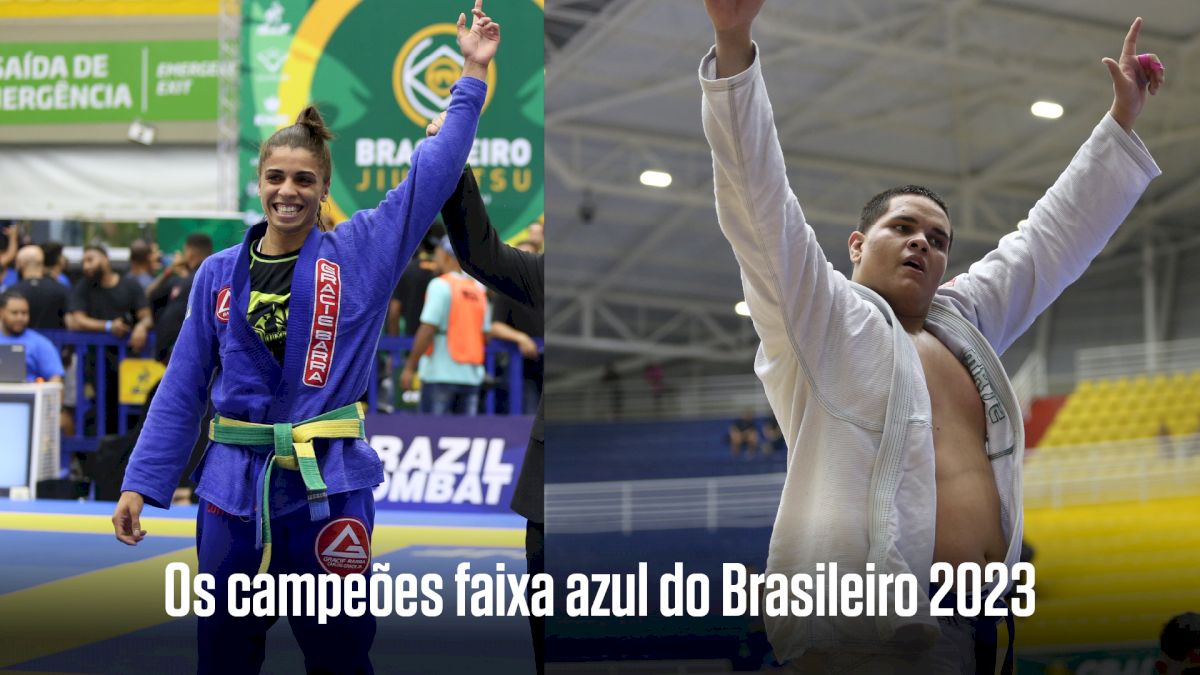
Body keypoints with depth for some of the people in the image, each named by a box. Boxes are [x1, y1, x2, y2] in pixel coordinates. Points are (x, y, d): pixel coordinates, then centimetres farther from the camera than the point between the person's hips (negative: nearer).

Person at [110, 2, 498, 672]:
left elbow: (431, 174, -1)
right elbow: (182, 389, 9)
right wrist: (141, 484, 5)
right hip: (234, 486, 2)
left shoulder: (362, 253, 1)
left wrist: (473, 75, -4)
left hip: (330, 485, -2)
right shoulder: (219, 275, 6)